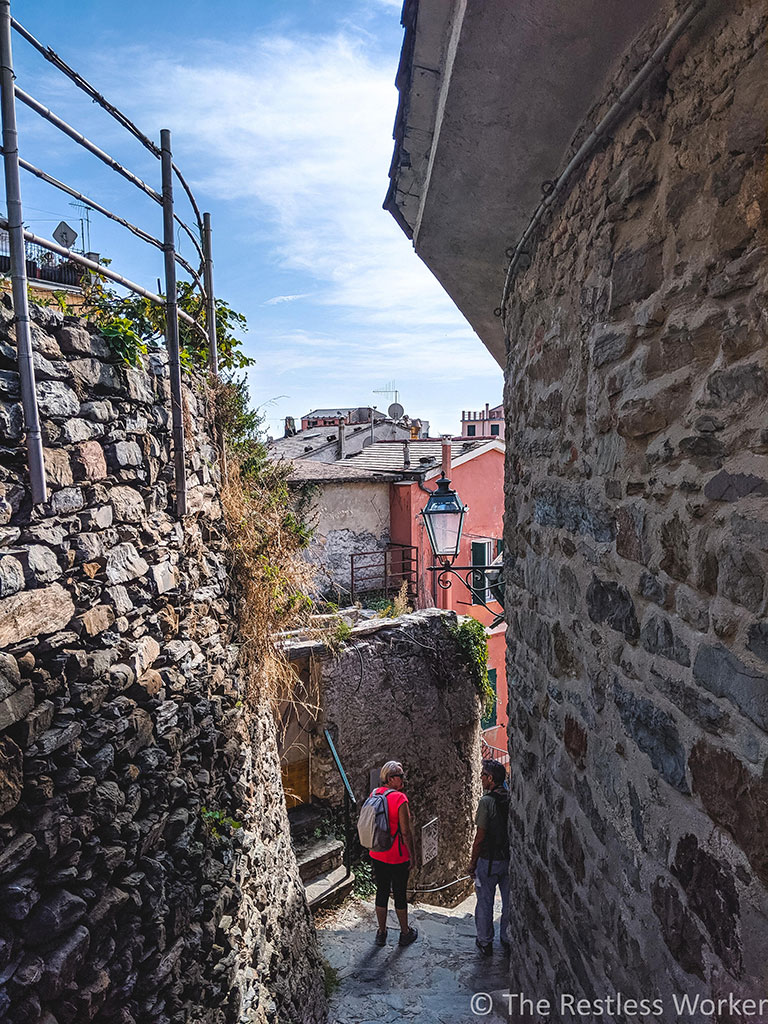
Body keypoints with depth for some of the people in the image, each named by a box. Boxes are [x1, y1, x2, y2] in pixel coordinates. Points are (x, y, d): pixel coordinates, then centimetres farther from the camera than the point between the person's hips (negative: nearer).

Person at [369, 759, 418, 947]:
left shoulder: (374, 795, -2)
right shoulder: (400, 799, -21)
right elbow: (406, 832, -18)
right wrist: (412, 855, -7)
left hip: (377, 855, 5)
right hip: (398, 857, -5)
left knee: (381, 892, 18)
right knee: (400, 894, 11)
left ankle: (381, 933, 30)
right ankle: (405, 933, 28)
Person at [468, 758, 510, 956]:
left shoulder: (487, 801, -21)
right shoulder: (512, 799, -4)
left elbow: (480, 837, -18)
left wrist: (472, 862, -6)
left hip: (489, 860, -5)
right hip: (510, 859, 5)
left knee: (485, 903, 12)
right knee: (509, 902, 19)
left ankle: (485, 942, 25)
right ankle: (508, 940, 31)